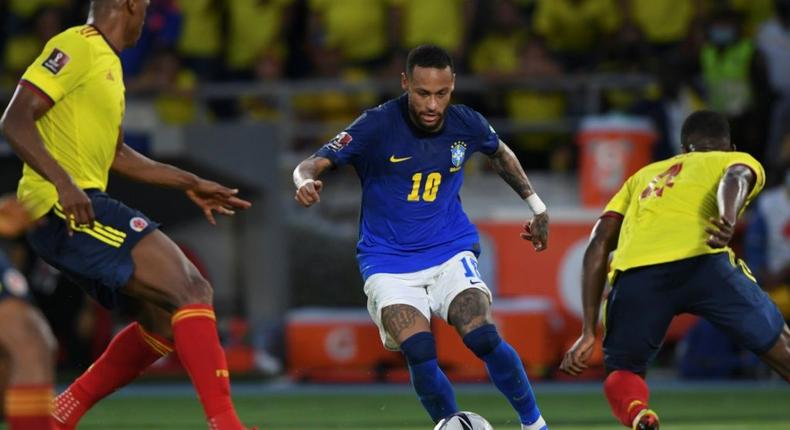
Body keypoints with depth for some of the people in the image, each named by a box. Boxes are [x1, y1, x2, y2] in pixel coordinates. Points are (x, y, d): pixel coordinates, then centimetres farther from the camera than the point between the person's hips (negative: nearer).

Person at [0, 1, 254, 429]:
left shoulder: (107, 62, 22)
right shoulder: (77, 48, -8)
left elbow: (115, 153, 33)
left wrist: (189, 183, 34)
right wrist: (62, 181, -30)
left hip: (81, 208, 10)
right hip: (67, 207, -10)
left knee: (165, 319, 11)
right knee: (192, 292, -16)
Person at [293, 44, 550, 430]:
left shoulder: (467, 124, -4)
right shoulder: (377, 126, -15)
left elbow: (501, 154, 20)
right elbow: (313, 164, -17)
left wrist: (536, 205, 21)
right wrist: (306, 181, -40)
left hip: (450, 252, 2)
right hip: (390, 263, -2)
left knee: (484, 338, -21)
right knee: (419, 352, -24)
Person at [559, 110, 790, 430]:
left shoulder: (643, 176, 38)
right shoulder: (739, 161, 29)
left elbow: (599, 244, 24)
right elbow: (734, 179, 2)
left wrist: (589, 331, 20)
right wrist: (729, 221, -20)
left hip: (634, 273, 2)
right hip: (702, 262, -2)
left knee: (622, 372, 21)